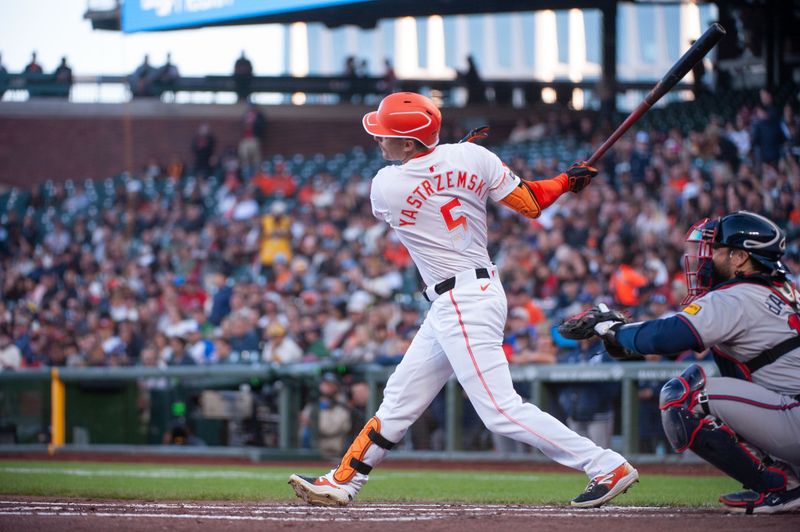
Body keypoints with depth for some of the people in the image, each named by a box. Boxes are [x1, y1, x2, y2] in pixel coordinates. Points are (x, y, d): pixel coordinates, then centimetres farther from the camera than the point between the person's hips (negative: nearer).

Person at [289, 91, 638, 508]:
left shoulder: (384, 187, -12)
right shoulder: (471, 157, -2)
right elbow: (529, 203, -1)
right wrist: (568, 179, 17)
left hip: (462, 304, -9)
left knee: (501, 410, -9)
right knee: (401, 398, 15)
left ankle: (608, 467, -10)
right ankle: (342, 482, 23)